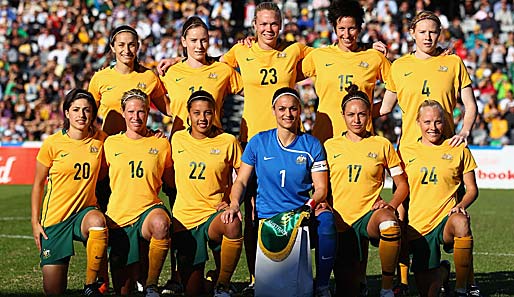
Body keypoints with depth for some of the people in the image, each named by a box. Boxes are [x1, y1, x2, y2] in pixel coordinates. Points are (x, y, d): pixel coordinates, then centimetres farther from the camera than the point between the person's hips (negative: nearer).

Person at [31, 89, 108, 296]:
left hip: (85, 210, 1)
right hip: (55, 217, -1)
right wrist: (35, 222, -1)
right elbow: (38, 184, 4)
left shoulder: (100, 139, 0)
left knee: (97, 221, -39)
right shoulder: (53, 143, -6)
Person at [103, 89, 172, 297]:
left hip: (149, 210, -1)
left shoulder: (161, 144, 7)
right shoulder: (111, 143, 7)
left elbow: (171, 183, 16)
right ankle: (138, 271, 38)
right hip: (118, 217, 1)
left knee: (160, 223, -41)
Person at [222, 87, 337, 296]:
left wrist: (313, 203, -20)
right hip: (268, 217, 0)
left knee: (326, 218, -36)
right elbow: (241, 181, 9)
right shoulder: (258, 142, 8)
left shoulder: (311, 145, 8)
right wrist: (234, 205, -12)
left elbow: (321, 187, 3)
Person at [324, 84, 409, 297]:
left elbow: (402, 184, 11)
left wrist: (391, 205, -7)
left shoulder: (382, 145, 7)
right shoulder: (330, 146, 10)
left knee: (389, 222, -39)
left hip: (369, 215, -1)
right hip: (340, 219, 1)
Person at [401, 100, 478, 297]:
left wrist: (461, 205, -14)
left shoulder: (459, 150, 6)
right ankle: (441, 272, 38)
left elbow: (472, 189, 6)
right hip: (417, 225, 2)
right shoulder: (406, 152, 9)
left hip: (446, 220, -2)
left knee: (461, 223, -40)